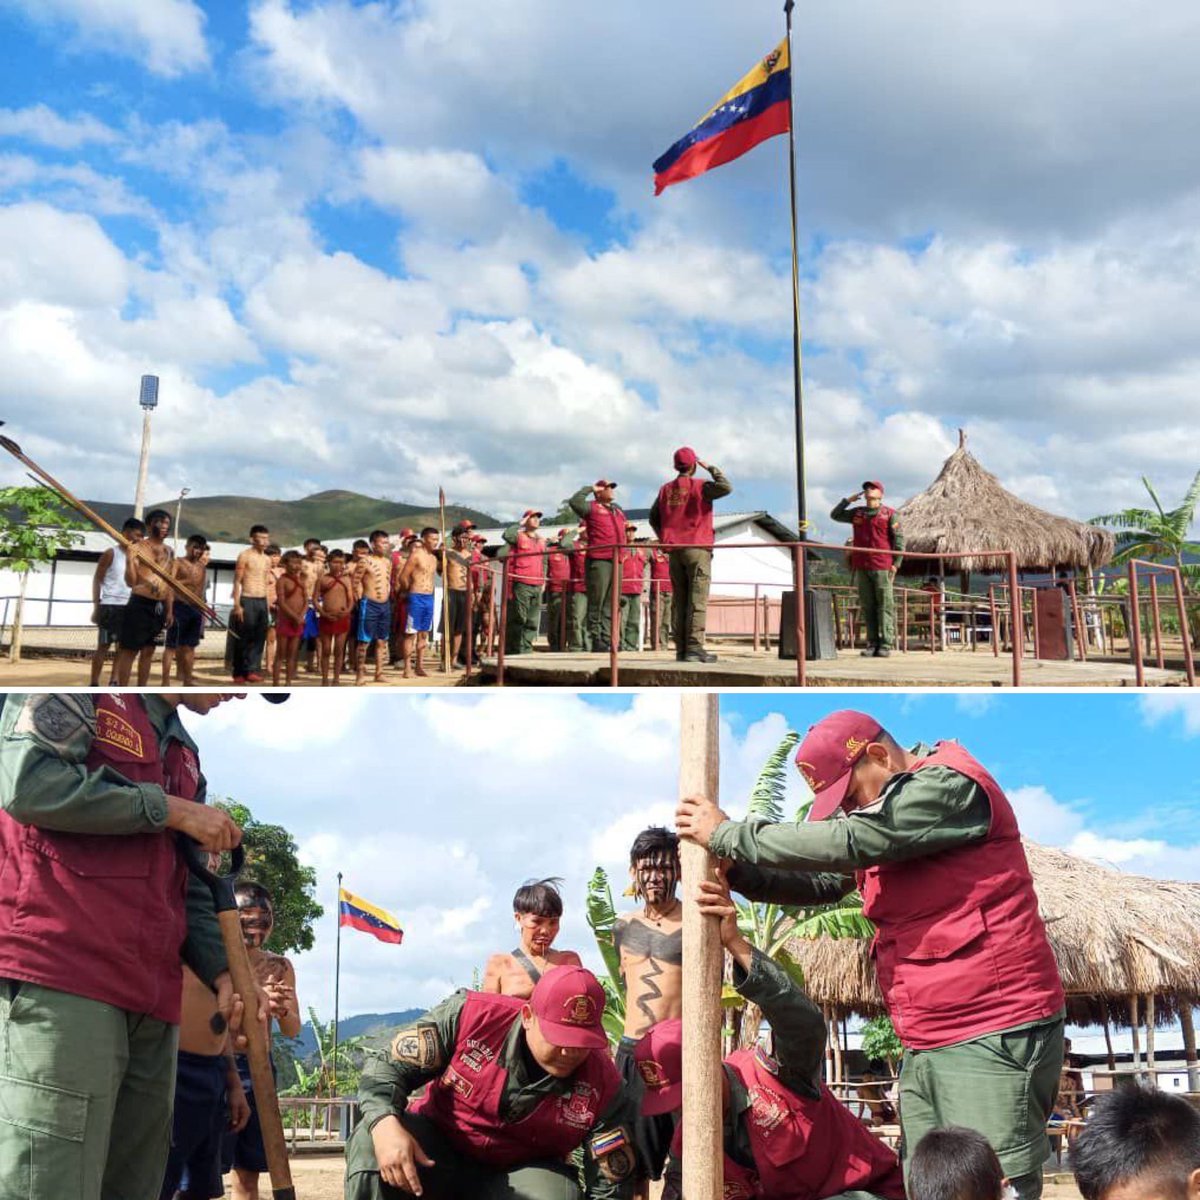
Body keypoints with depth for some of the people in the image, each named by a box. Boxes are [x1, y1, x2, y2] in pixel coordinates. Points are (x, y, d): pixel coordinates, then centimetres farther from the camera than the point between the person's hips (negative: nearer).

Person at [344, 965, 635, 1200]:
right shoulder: (470, 1016, -23)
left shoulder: (602, 1086, -20)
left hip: (524, 1172, 0)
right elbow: (388, 1066, -15)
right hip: (437, 1144, 0)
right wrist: (384, 1124, -36)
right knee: (371, 1145, -31)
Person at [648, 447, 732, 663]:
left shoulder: (666, 489, 13)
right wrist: (713, 470, -1)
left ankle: (681, 649, 5)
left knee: (680, 602, 7)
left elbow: (653, 518, 17)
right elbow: (726, 488, -16)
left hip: (674, 551, 6)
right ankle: (694, 648, -15)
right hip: (697, 549, -6)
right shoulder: (699, 486, -5)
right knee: (697, 601, -8)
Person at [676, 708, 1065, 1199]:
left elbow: (849, 843, -23)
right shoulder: (877, 809, 16)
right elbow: (822, 881, 14)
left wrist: (729, 835, -17)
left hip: (994, 1038, -9)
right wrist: (735, 871, -3)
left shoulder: (952, 785, -14)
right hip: (925, 1048, 9)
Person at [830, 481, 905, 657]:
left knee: (885, 606, -4)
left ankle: (885, 644, -4)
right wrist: (848, 500, 12)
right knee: (867, 606, 6)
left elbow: (899, 539, 1)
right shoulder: (857, 513, 16)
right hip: (862, 567, 5)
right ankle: (872, 643, 11)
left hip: (882, 568, -4)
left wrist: (896, 563, -7)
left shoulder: (889, 514, 4)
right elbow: (835, 515, 25)